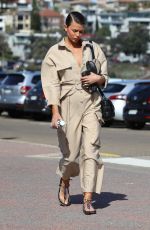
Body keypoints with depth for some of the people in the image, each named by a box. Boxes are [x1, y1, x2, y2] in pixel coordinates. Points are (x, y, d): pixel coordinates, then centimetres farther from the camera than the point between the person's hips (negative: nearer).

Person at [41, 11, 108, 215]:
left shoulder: (94, 49, 8)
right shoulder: (54, 53, 1)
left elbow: (105, 78, 15)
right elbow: (51, 85, -4)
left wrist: (97, 78, -9)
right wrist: (55, 113, -13)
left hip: (91, 104, 1)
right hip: (68, 106, -1)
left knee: (91, 150, -10)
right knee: (71, 153, 3)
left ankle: (88, 200, -10)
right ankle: (64, 183, 36)